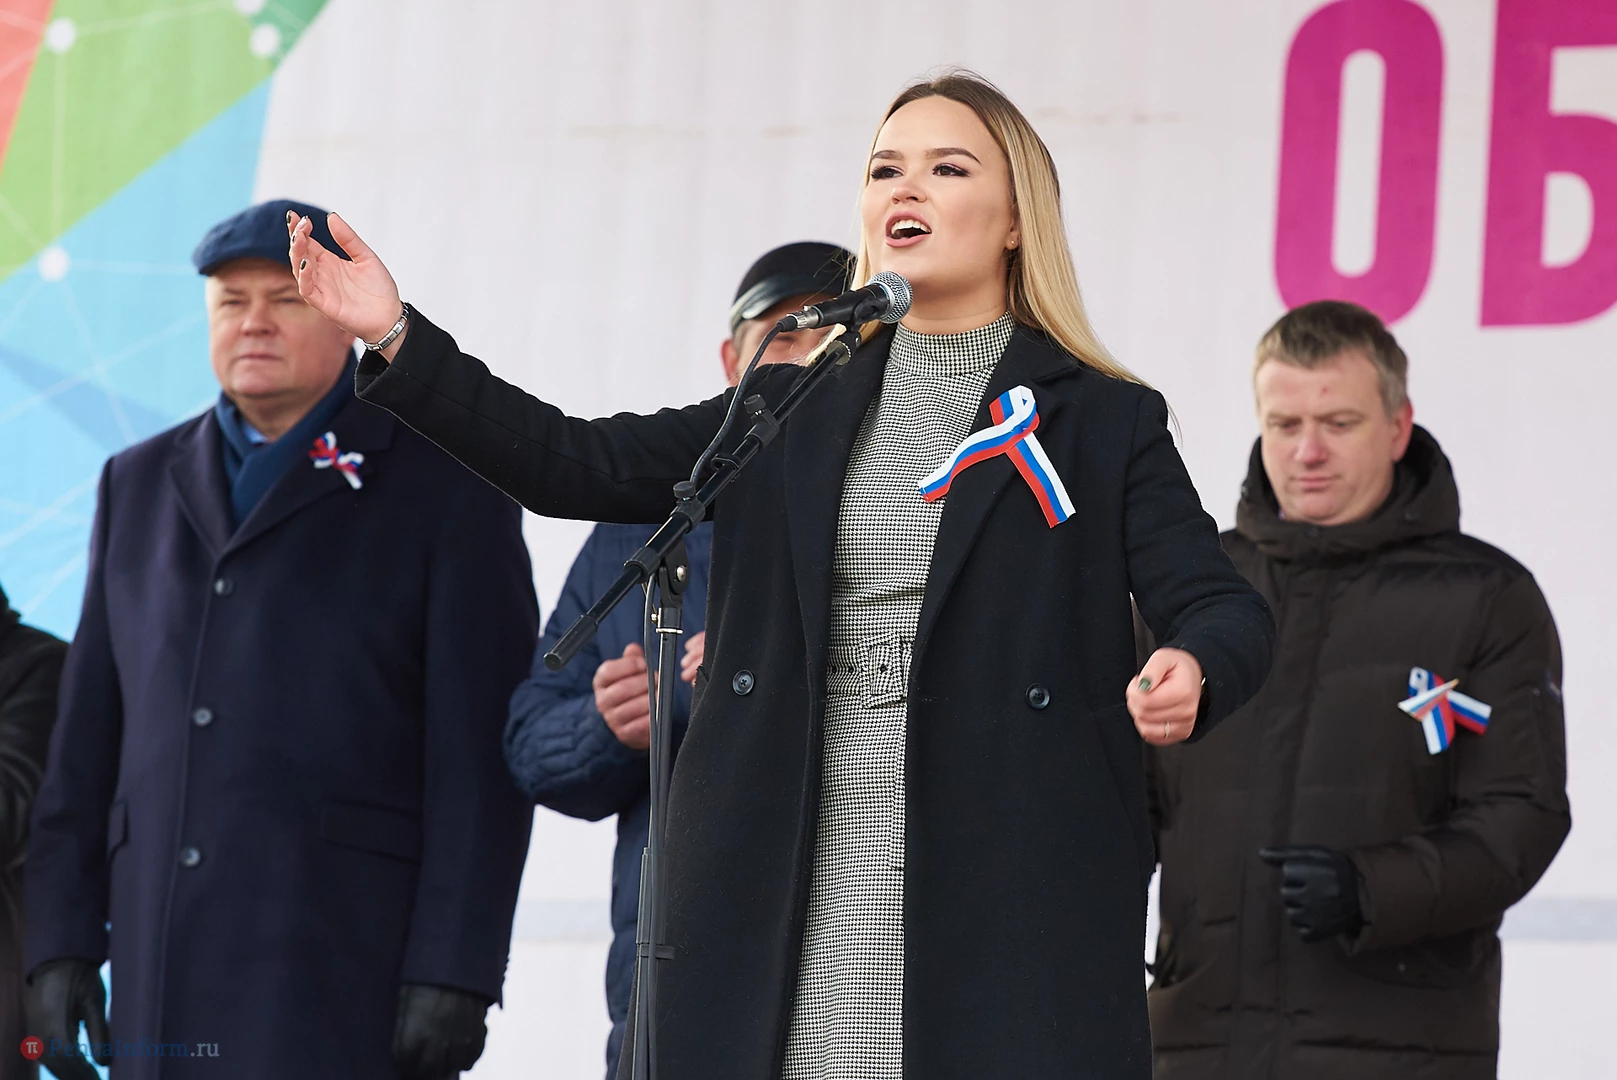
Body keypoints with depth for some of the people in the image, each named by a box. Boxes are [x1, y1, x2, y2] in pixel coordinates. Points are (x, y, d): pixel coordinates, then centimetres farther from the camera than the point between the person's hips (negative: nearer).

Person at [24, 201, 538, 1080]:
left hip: (351, 957, -5)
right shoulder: (143, 485, 17)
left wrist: (456, 971, -13)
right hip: (165, 959, 5)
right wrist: (62, 944, 7)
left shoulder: (444, 489, 1)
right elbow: (90, 734, 15)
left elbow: (479, 751, -5)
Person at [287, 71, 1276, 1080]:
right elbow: (579, 464, 12)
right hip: (786, 908, 3)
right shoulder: (787, 417, 18)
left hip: (1012, 910, -3)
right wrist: (398, 339, 1)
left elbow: (1222, 605, -2)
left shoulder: (1107, 422, 8)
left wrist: (1188, 673, -27)